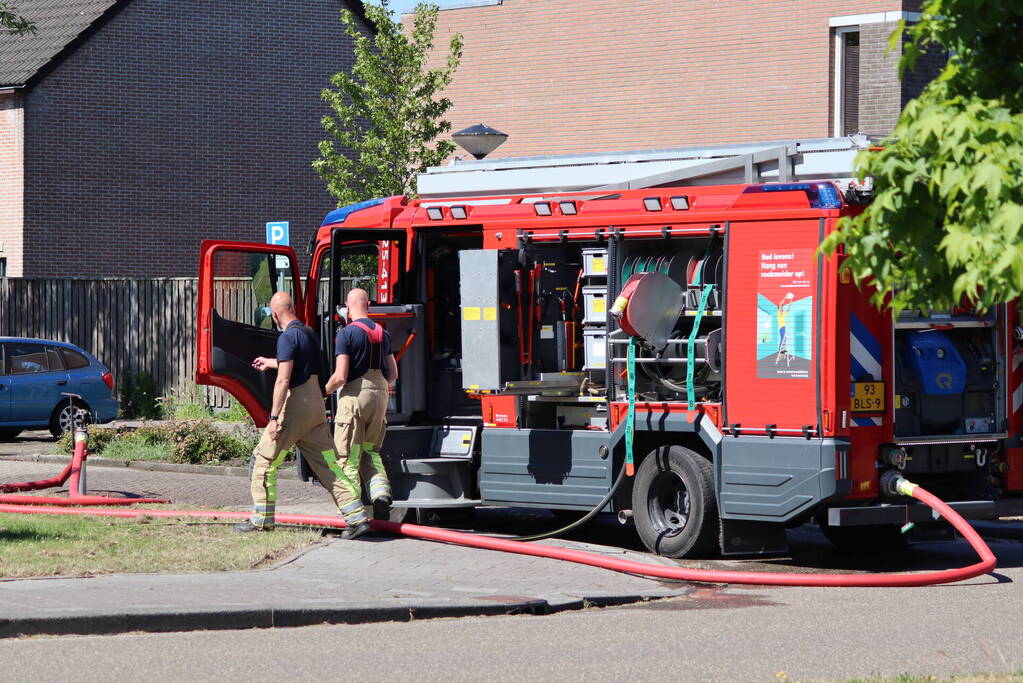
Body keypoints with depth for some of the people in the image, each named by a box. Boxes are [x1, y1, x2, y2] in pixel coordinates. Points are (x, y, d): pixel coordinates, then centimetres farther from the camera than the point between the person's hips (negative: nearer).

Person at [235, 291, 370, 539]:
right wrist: (269, 362, 52)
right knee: (327, 463, 6)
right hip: (317, 404, 8)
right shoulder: (309, 333, 15)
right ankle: (357, 517, -2)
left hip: (295, 405, -8)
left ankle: (262, 519, 7)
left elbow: (283, 380, -19)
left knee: (264, 460, 4)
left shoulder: (288, 337, -12)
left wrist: (274, 417, -19)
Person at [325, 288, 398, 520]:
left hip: (355, 395, -6)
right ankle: (381, 491, -5)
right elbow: (393, 374, 15)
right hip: (380, 394, 6)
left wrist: (324, 391, 5)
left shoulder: (347, 333, -9)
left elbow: (340, 376, -13)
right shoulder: (383, 333, 11)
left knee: (349, 457, 1)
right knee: (371, 452, 18)